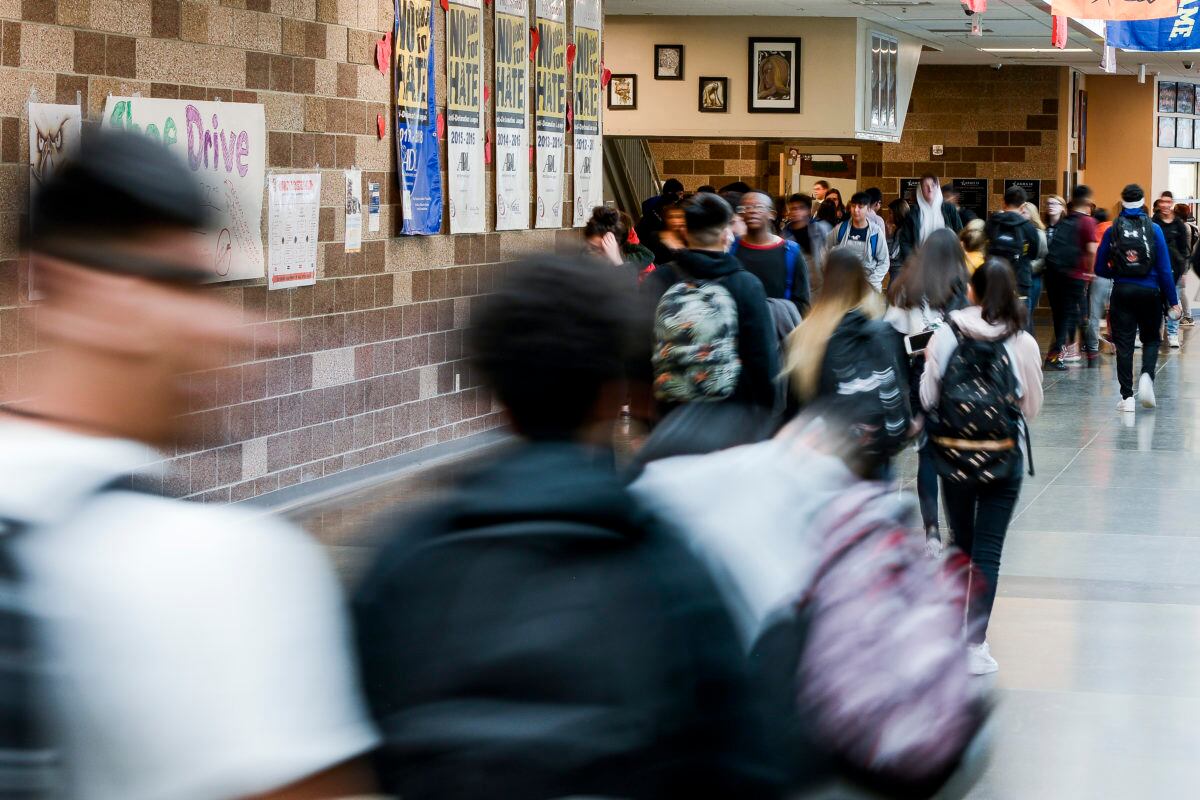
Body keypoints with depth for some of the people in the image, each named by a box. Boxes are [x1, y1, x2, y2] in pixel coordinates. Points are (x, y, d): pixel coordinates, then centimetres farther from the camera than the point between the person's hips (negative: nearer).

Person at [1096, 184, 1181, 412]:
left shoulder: (1113, 230, -1)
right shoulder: (1154, 229, -4)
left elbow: (1100, 268, 2)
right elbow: (1165, 268, -5)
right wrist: (1173, 301, -1)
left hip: (1122, 291, 1)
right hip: (1149, 291, -1)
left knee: (1124, 344, 5)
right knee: (1151, 339, 15)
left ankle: (1127, 397, 2)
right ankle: (1147, 376, -12)